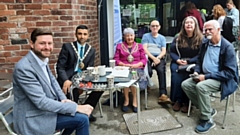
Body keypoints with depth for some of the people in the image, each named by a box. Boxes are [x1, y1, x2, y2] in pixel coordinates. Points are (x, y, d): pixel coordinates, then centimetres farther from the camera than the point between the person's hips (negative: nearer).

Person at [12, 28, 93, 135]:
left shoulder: (42, 59, 2)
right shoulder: (24, 68, -26)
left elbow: (52, 80, 15)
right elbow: (41, 102, -28)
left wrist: (63, 99, -4)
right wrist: (76, 107, -25)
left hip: (45, 107, 9)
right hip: (34, 119, -9)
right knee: (82, 118, -13)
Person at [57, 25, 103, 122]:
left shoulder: (91, 50, 8)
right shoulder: (67, 47, -4)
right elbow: (60, 67, -9)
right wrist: (66, 80, -28)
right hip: (68, 77, -4)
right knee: (73, 90, -33)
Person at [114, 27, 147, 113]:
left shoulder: (139, 46, 21)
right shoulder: (119, 46, 19)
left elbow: (144, 59, 11)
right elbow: (116, 60, 8)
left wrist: (136, 65, -10)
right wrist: (124, 65, -10)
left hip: (137, 68, 0)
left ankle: (135, 100, -26)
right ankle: (126, 100, -23)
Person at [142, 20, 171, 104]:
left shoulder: (162, 38, 20)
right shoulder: (146, 36, 14)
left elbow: (164, 51, 8)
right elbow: (144, 49, 0)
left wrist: (158, 58, -12)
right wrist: (153, 58, -13)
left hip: (159, 58, 1)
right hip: (148, 57, -1)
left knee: (161, 71, -31)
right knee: (148, 71, -34)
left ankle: (163, 94, -38)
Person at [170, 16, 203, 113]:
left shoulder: (200, 38, 3)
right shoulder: (178, 37, 12)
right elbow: (172, 51, 9)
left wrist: (188, 61, -17)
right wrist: (177, 60, -10)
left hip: (193, 63, -2)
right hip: (178, 62, 3)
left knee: (187, 75, -33)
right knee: (175, 72, -30)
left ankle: (186, 101, -19)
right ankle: (177, 100, -19)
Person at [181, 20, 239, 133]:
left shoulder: (227, 47, -16)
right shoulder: (205, 43, 5)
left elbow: (230, 72, -20)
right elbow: (199, 60, 19)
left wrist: (206, 76, -23)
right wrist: (197, 72, -3)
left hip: (222, 79, -8)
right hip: (205, 76, 8)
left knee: (201, 86, -32)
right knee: (185, 84, -8)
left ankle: (207, 120, -14)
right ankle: (209, 110, 3)